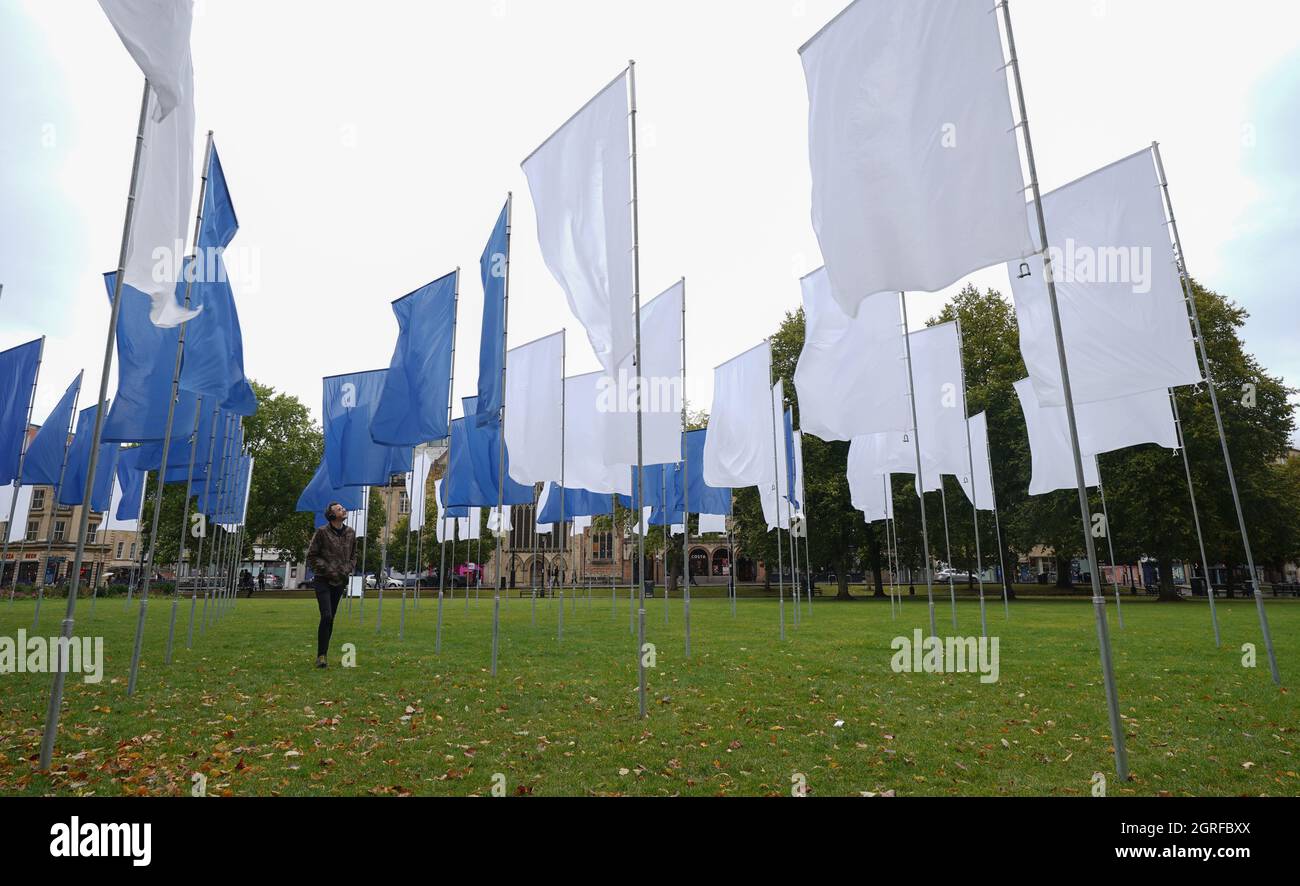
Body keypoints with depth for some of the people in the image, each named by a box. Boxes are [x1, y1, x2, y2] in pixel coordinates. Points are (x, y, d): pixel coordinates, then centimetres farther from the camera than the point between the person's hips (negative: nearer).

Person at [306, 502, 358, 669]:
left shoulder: (350, 533, 7)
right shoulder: (322, 532, -8)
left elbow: (353, 555, 18)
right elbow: (311, 556, -4)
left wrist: (348, 569, 1)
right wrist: (327, 569, -13)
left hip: (340, 581, 5)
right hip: (323, 581, -5)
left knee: (331, 619, 9)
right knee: (326, 616, -15)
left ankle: (323, 654, 20)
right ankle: (321, 655, -6)